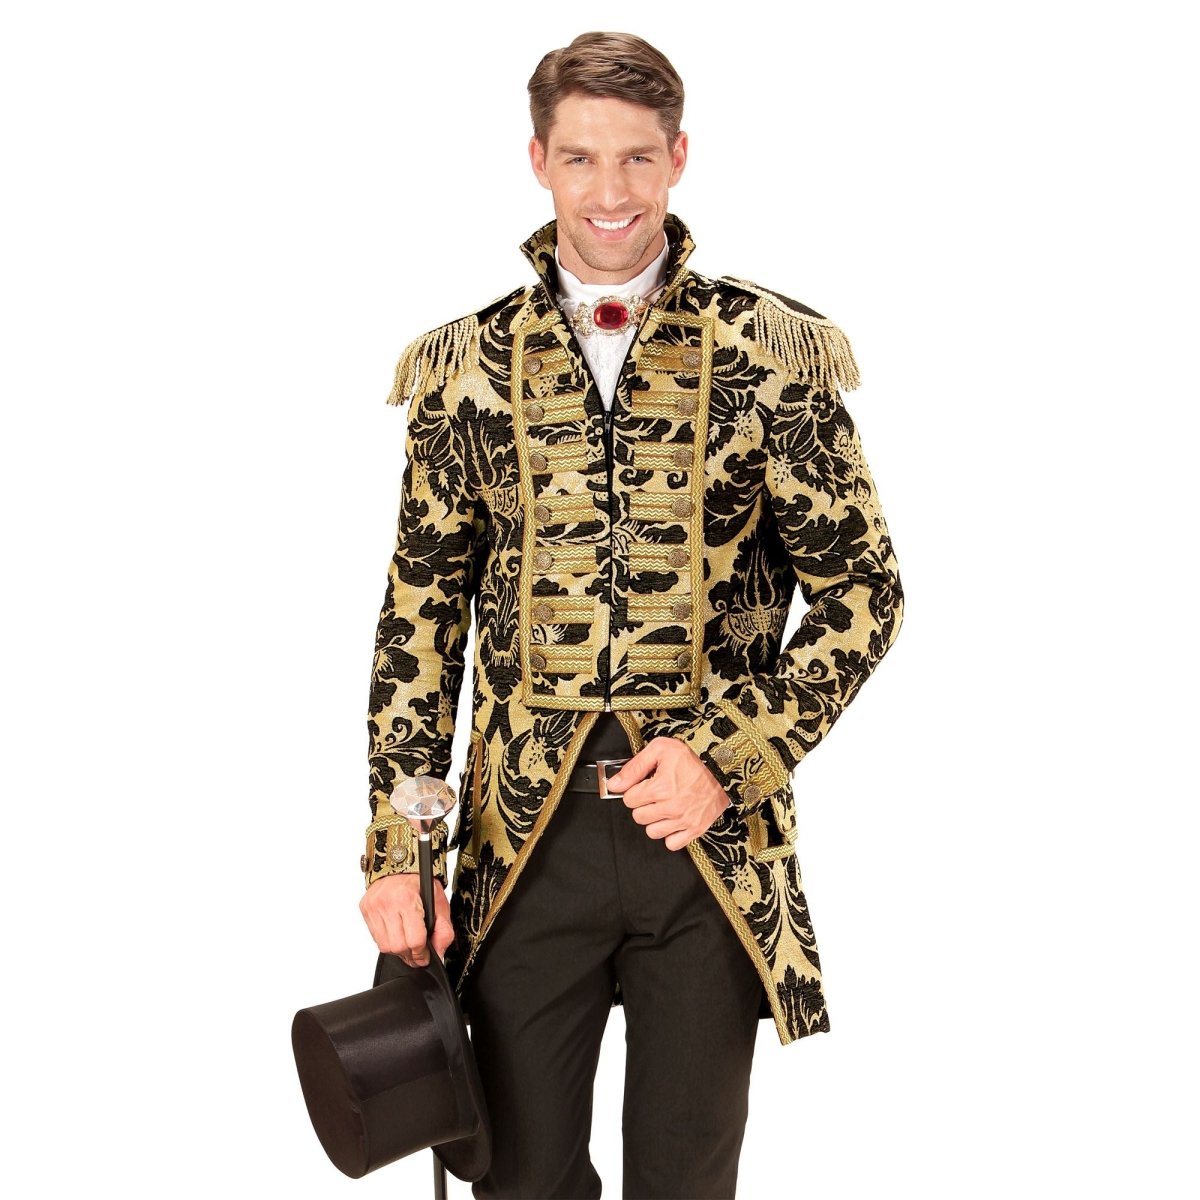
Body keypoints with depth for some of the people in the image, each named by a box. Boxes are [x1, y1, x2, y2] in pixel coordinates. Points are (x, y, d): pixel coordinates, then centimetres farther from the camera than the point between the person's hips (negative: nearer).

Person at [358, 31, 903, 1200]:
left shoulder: (771, 354, -2)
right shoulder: (467, 366, 3)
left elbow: (863, 591, 0)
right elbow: (420, 617, 6)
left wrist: (729, 757, -12)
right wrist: (395, 846, 0)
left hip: (714, 838, 0)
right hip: (526, 838, 1)